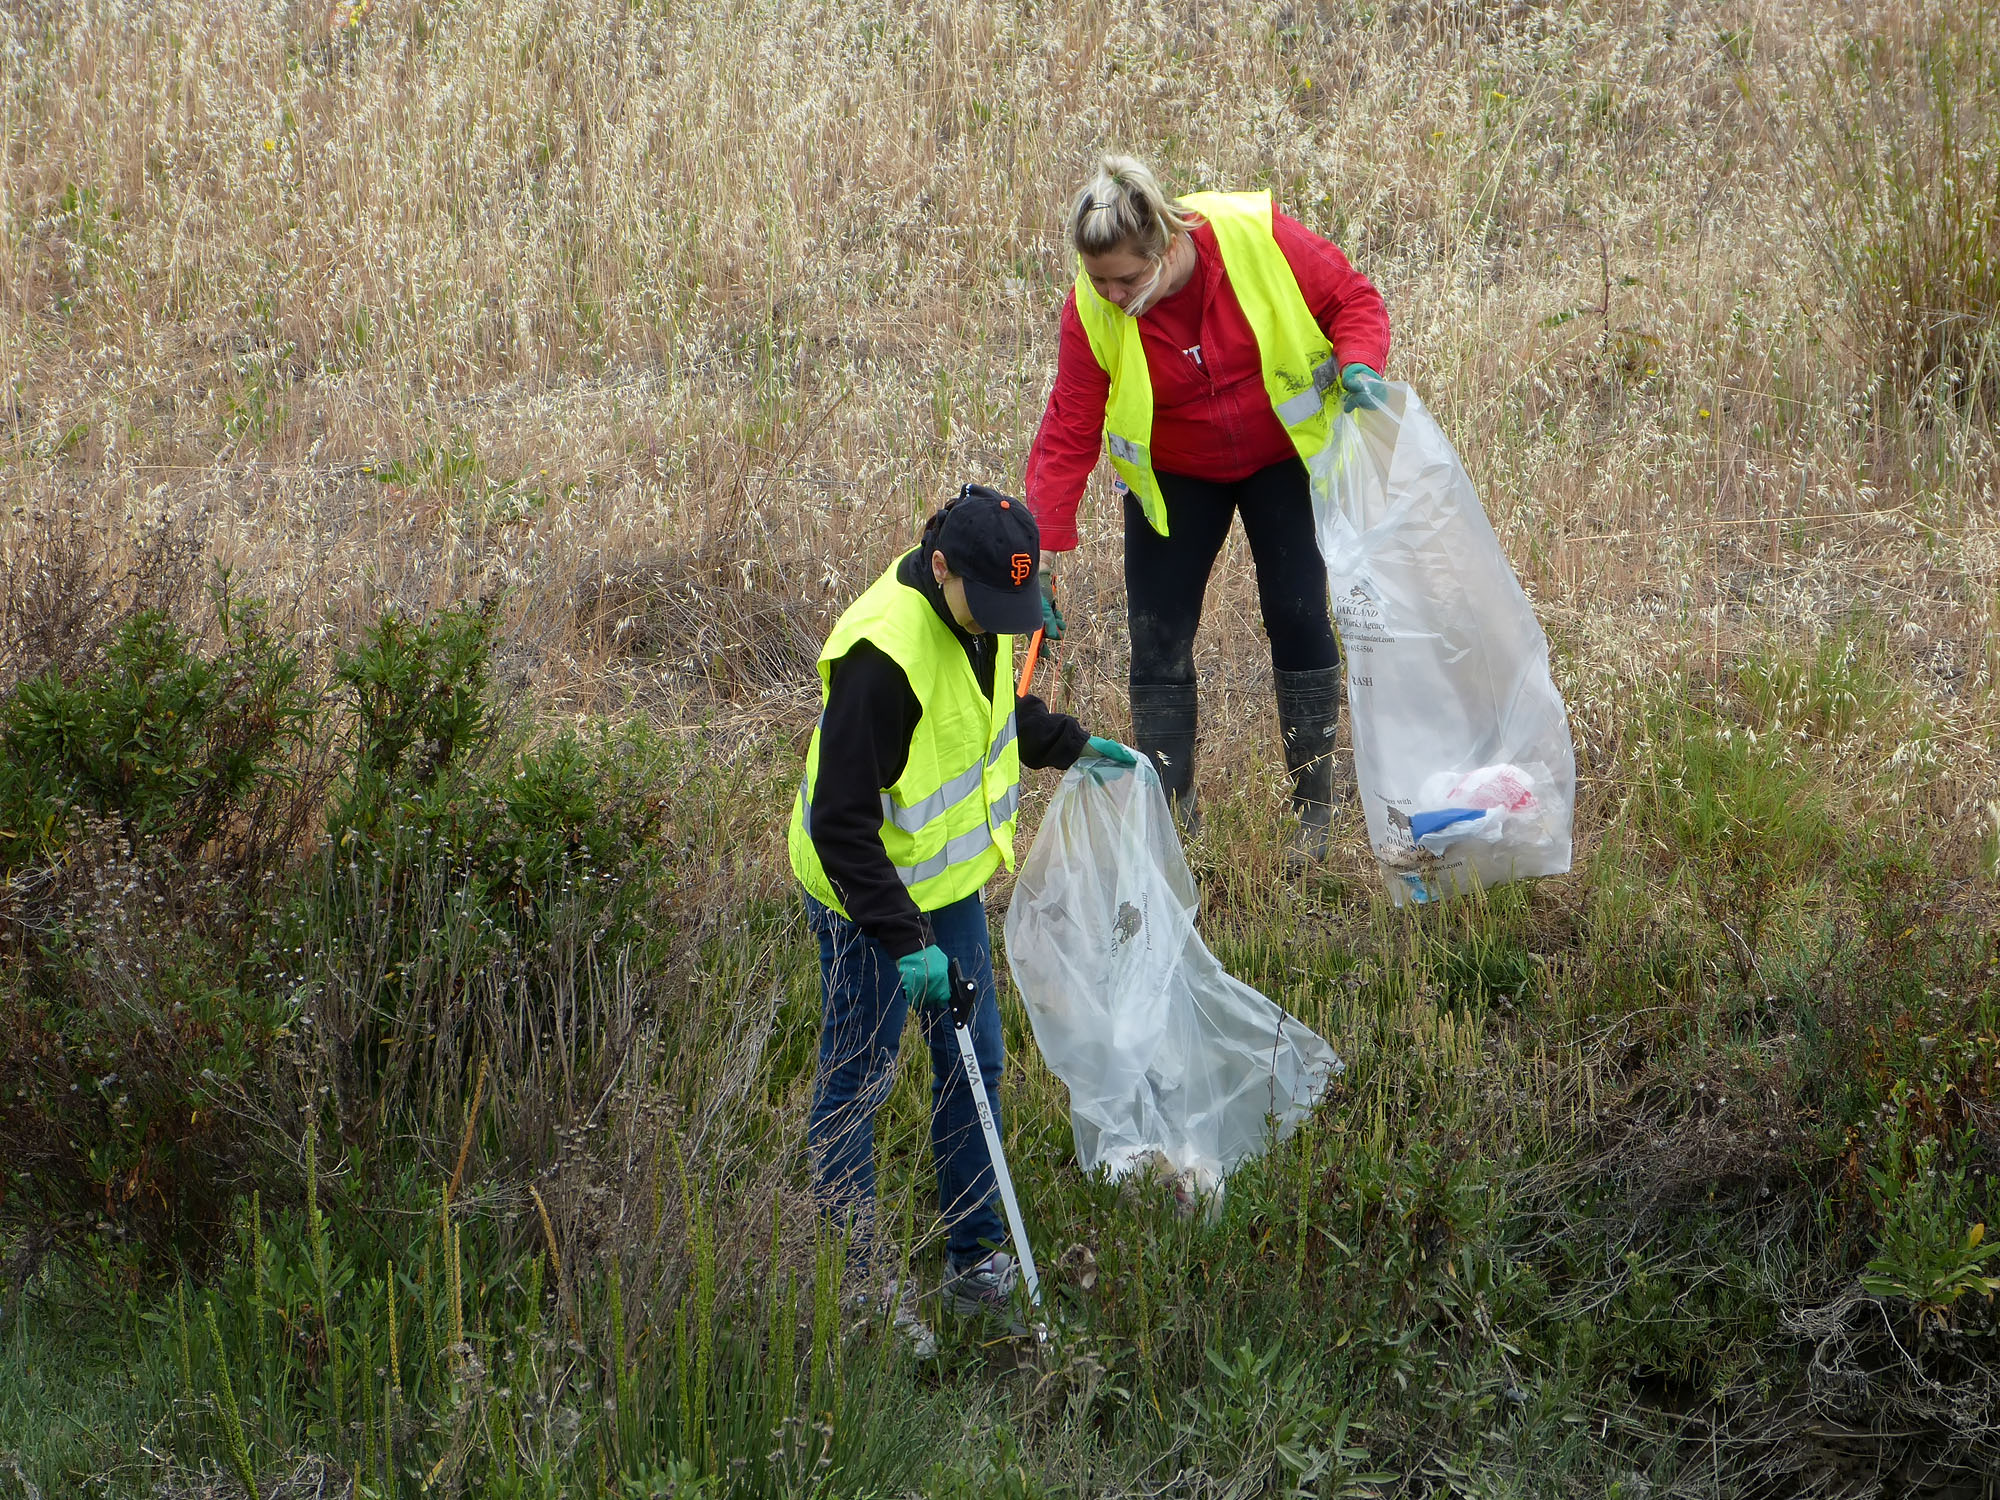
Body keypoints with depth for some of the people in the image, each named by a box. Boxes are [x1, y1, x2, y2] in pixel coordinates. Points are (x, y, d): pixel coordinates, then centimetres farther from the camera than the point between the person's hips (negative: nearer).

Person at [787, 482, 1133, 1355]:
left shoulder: (983, 612, -5)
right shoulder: (882, 654, -32)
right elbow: (842, 823, -30)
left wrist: (1071, 745, 20)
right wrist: (903, 939, -32)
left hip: (948, 876, 8)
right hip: (867, 894, -8)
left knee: (973, 1062, 15)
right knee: (856, 1085, 4)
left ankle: (976, 1262, 28)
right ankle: (852, 1286, 16)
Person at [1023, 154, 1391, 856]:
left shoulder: (1257, 238, -28)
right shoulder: (1092, 313, -23)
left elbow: (1353, 299, -13)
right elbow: (1069, 437, -19)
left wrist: (1358, 365, -33)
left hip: (1284, 456, -1)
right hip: (1174, 477, 1)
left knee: (1298, 616, -4)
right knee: (1157, 637, -4)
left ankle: (1316, 810, 10)